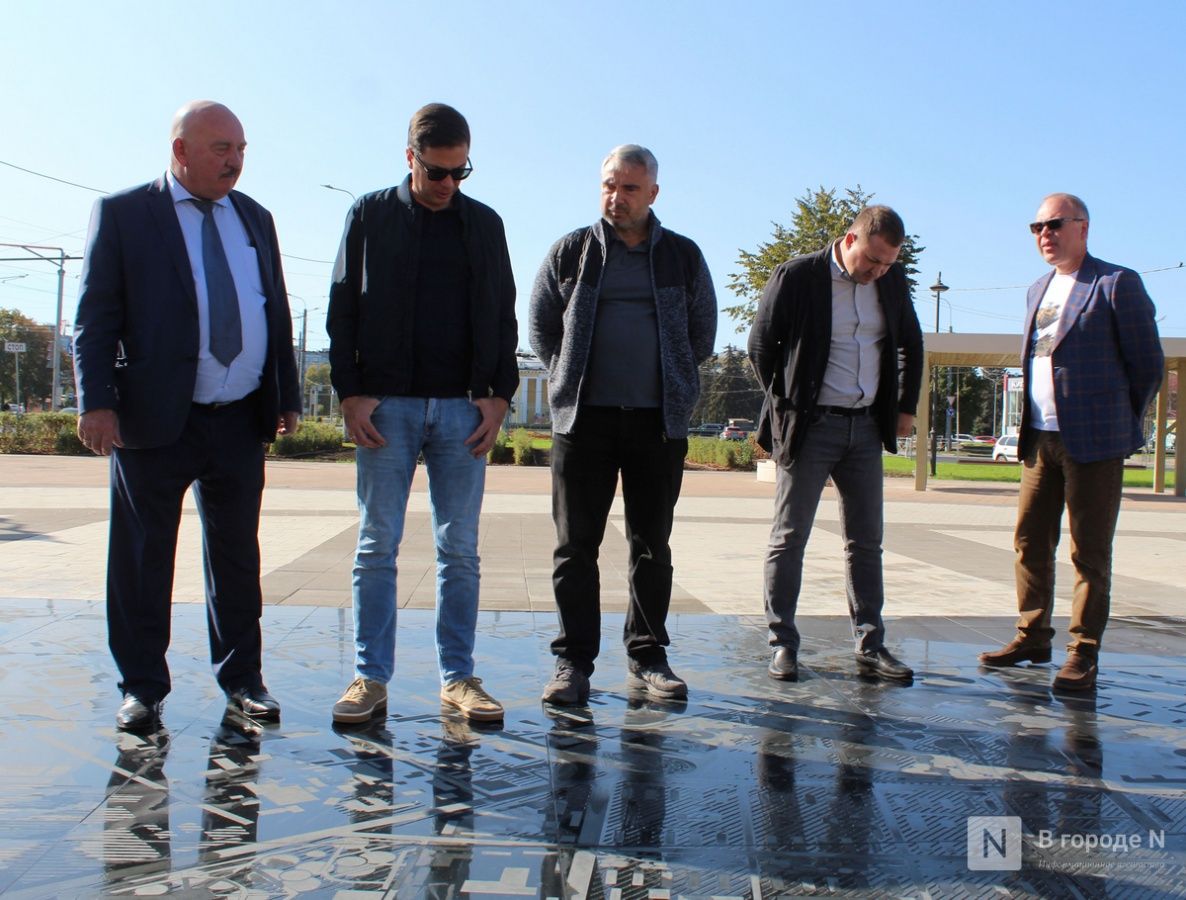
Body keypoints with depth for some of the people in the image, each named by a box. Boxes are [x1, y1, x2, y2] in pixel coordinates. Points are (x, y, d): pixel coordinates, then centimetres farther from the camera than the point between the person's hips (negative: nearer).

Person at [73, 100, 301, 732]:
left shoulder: (256, 219, 14)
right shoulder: (121, 213, 1)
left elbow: (277, 312, 17)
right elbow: (95, 316, -3)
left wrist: (287, 397, 12)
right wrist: (97, 401, -13)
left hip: (241, 419, 4)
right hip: (154, 419, -3)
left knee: (237, 554, 10)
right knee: (142, 558, 4)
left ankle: (241, 677, 22)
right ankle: (142, 687, 18)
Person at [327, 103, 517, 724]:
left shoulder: (484, 224, 13)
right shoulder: (370, 215, 8)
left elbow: (503, 315, 13)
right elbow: (342, 310, 5)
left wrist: (499, 394, 1)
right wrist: (350, 392, -5)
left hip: (463, 407, 2)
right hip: (386, 406, -1)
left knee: (460, 550, 3)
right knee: (377, 546, 1)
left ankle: (458, 678, 11)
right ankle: (370, 678, 9)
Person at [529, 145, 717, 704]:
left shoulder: (683, 256, 10)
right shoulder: (571, 252, 8)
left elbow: (702, 332, 18)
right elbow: (540, 327, 15)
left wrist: (674, 384, 12)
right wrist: (569, 379, 8)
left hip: (659, 421, 1)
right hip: (583, 417, 0)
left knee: (652, 546, 6)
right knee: (576, 544, 0)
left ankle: (648, 657, 17)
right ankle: (573, 662, 8)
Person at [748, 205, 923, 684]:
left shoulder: (892, 281, 5)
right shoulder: (796, 276, -10)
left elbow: (911, 345, 20)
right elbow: (760, 346, -3)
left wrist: (905, 407, 15)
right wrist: (783, 405, -2)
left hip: (866, 428, 5)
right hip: (810, 426, -5)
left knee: (866, 541, 8)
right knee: (789, 538, -1)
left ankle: (870, 646, 15)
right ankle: (783, 645, 8)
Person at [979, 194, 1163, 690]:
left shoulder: (1116, 283, -6)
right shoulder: (1037, 290, 16)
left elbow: (1148, 364, -2)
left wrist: (1120, 423, 5)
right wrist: (1031, 425, 14)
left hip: (1092, 442, -7)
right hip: (1039, 438, 7)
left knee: (1090, 551, 1)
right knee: (1030, 541, 10)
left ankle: (1084, 653, 9)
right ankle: (1033, 637, 22)